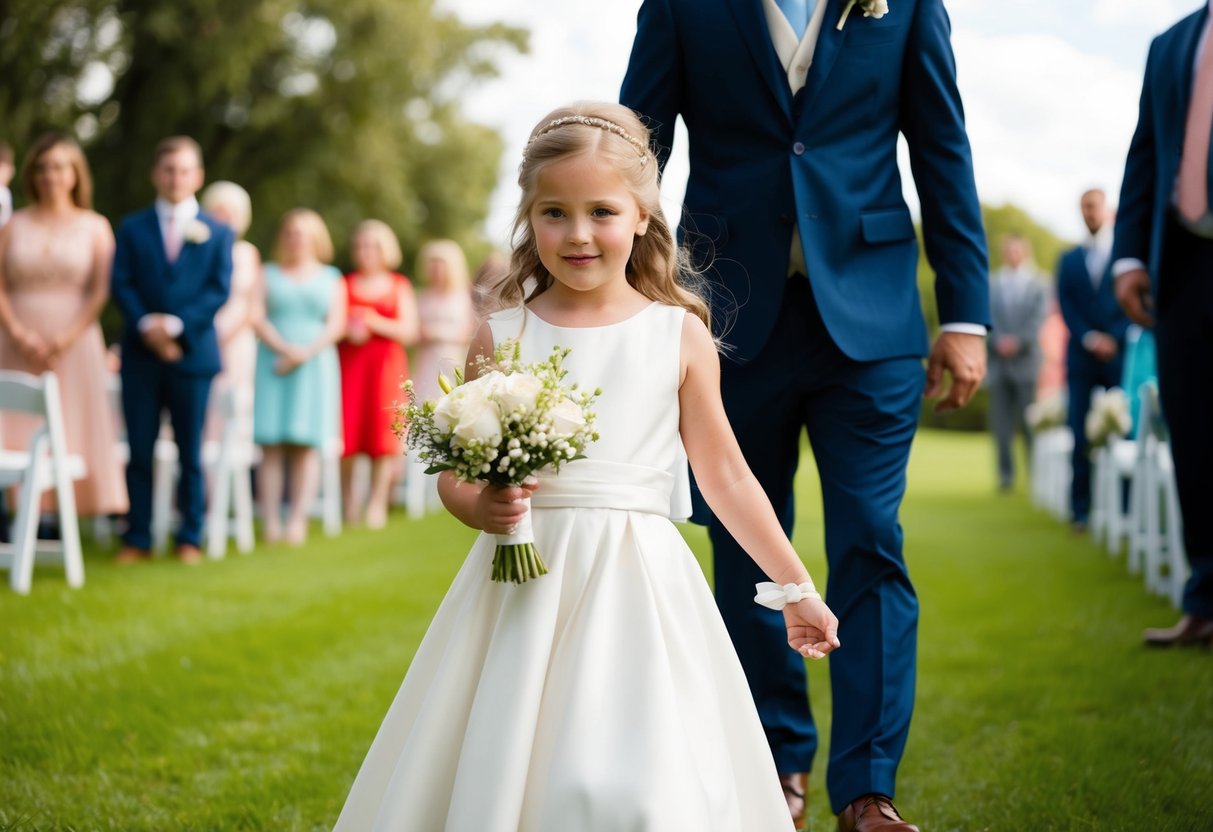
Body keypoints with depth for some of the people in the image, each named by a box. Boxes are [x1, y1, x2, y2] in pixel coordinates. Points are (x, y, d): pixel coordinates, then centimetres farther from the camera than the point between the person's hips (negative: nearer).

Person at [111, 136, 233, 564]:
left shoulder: (218, 232, 8)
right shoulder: (132, 228, 11)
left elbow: (220, 290, -2)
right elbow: (121, 284, 2)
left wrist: (175, 325, -13)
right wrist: (146, 324, -15)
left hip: (193, 353, -1)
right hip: (141, 355, 1)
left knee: (190, 453, 4)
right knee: (139, 451, 2)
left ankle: (190, 538, 11)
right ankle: (137, 538, 7)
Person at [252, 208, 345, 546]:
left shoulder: (331, 278, 14)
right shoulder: (268, 274, 14)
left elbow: (336, 324, 3)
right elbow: (257, 317, 2)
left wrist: (306, 352, -11)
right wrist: (284, 348, -12)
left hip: (314, 365, 0)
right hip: (273, 363, 0)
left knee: (306, 445, -7)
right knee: (271, 444, -7)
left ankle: (298, 520, -9)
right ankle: (270, 521, -8)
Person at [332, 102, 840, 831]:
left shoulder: (680, 337, 3)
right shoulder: (502, 338, 4)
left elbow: (726, 477, 10)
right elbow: (455, 476, 9)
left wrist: (798, 588, 12)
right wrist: (481, 507, -13)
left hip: (639, 589, -1)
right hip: (525, 589, 1)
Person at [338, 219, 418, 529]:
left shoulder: (399, 286, 10)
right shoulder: (344, 284, 10)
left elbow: (409, 332, 2)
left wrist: (374, 322, -10)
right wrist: (347, 329, -14)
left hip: (386, 364, 0)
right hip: (349, 362, 0)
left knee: (383, 432, -7)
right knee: (346, 431, -7)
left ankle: (377, 502, -3)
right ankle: (348, 500, 5)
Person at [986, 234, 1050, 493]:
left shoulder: (1037, 286, 7)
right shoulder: (990, 286, 10)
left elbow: (1038, 320, -1)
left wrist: (1017, 342, -13)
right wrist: (998, 342, -11)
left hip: (1025, 362, -2)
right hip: (997, 363, 2)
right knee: (1001, 423, 0)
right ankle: (1006, 474, 3)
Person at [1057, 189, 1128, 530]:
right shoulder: (1069, 259, 17)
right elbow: (1066, 306, 8)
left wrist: (1115, 339, -11)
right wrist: (1089, 338, -8)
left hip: (1120, 354, -2)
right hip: (1082, 357, 2)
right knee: (1081, 438, -3)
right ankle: (1081, 510, -2)